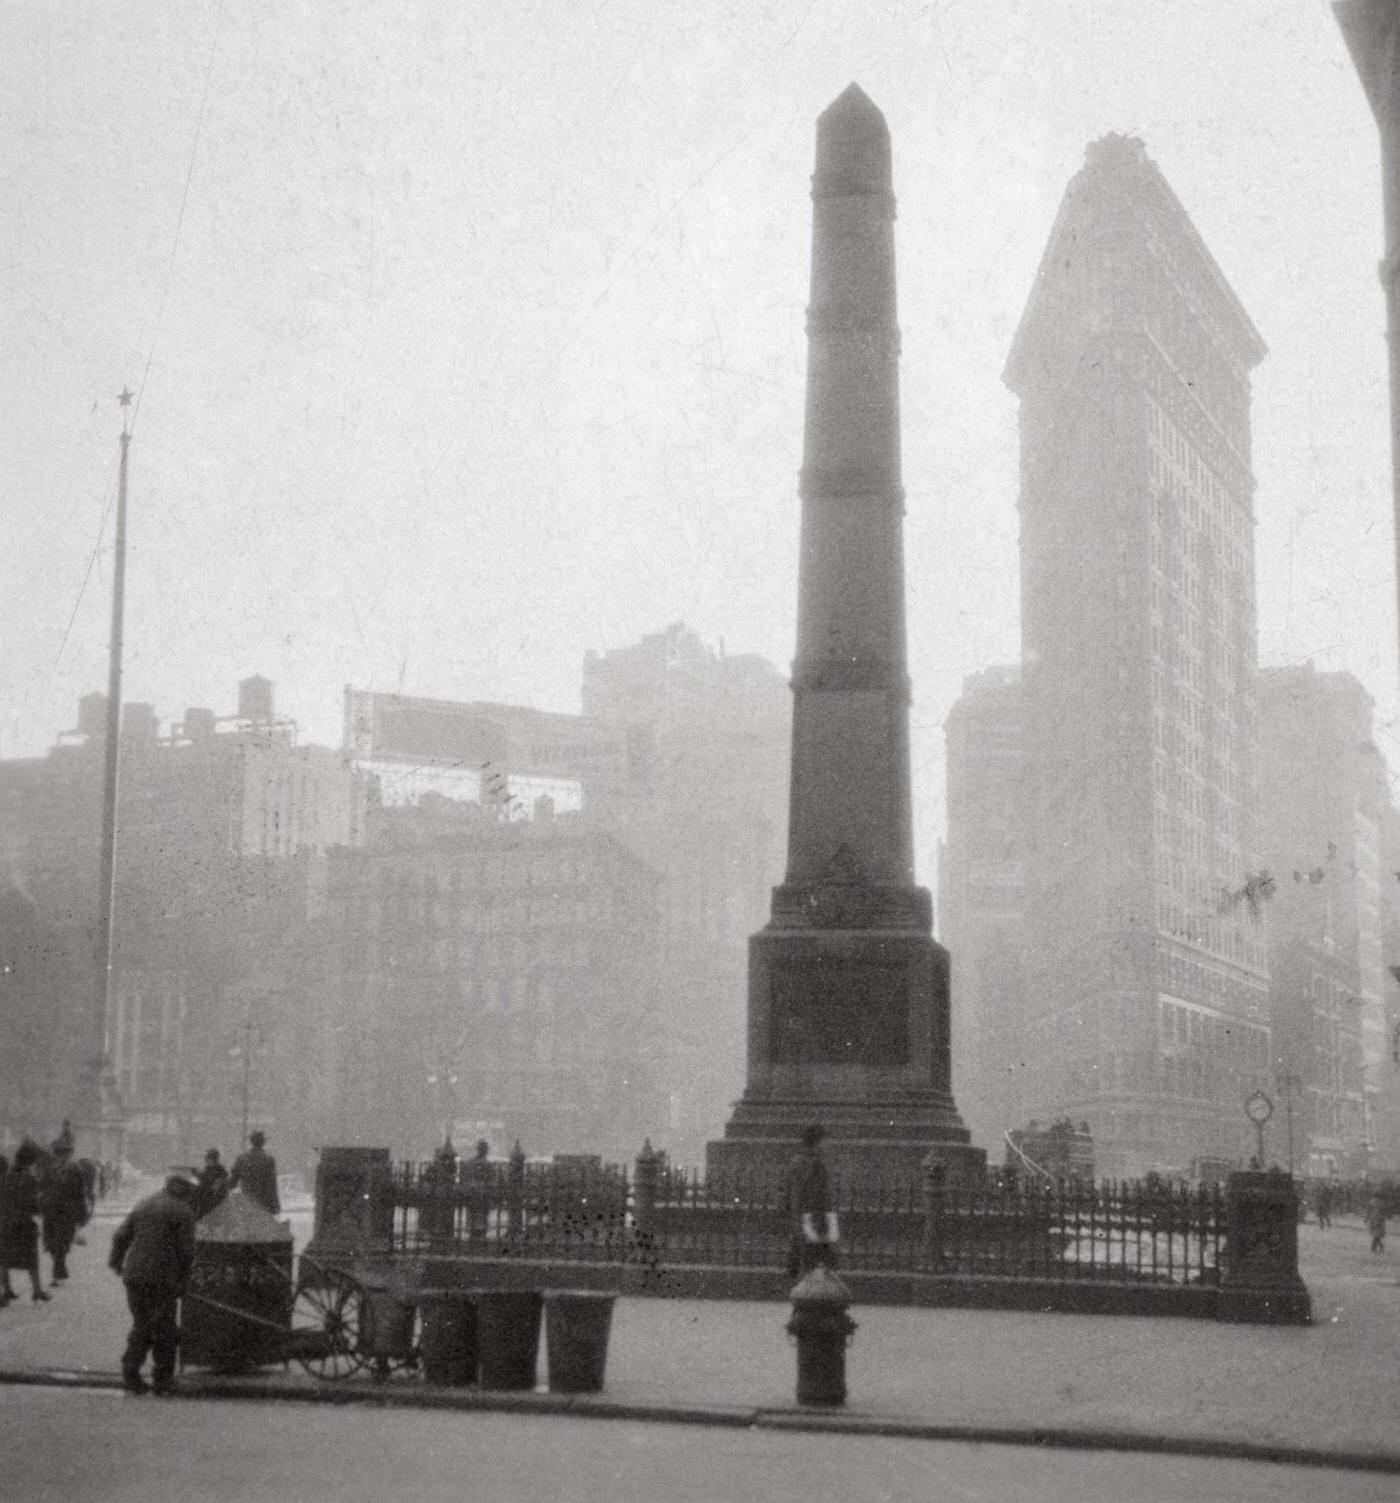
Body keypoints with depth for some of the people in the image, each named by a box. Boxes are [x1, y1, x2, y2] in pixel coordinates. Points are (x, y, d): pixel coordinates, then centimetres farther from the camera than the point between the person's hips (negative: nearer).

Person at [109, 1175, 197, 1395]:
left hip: (134, 1276, 6)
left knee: (141, 1326, 16)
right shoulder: (183, 1212, -3)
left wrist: (116, 1262, 22)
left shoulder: (144, 1205, 15)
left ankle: (130, 1374, 7)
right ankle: (163, 1380, 8)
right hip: (162, 1279, -6)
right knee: (164, 1330, 5)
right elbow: (186, 1250, -7)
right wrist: (183, 1278, 3)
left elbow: (121, 1235, 15)